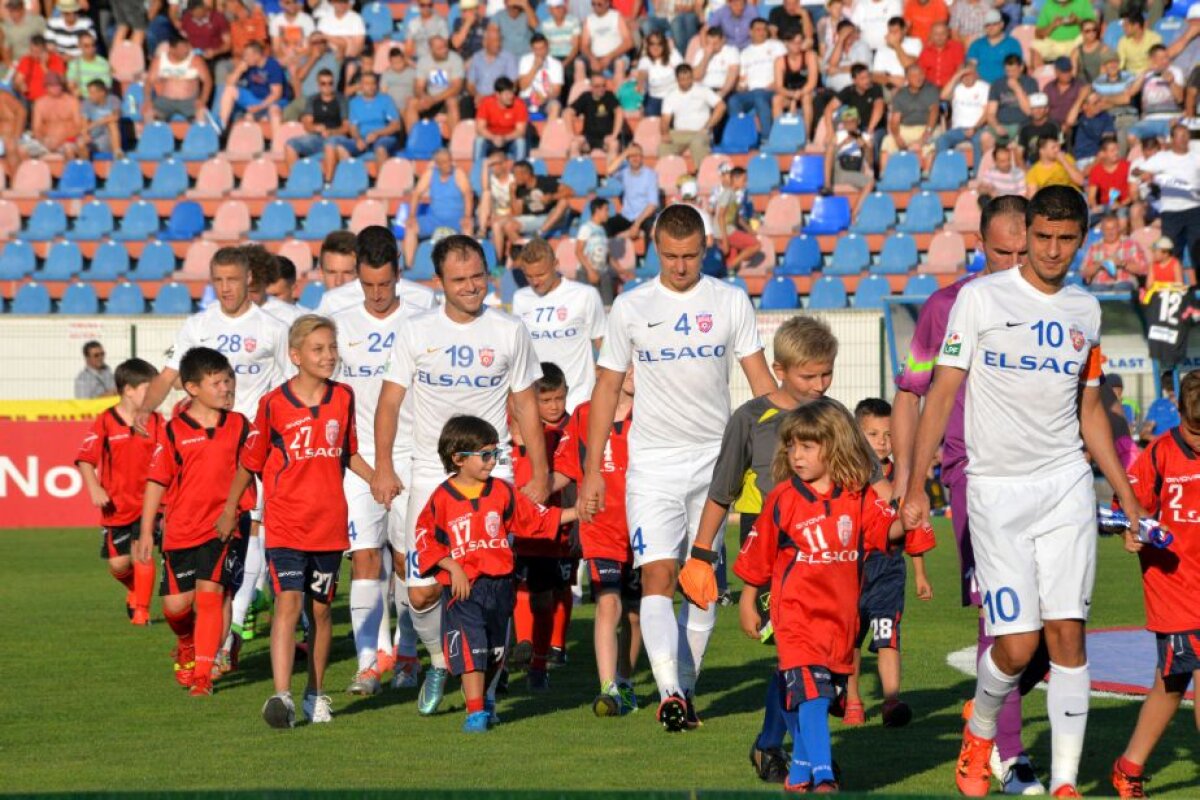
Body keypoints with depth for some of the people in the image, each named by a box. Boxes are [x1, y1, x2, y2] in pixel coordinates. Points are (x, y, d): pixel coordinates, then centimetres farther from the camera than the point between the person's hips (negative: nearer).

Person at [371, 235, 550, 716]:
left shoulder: (509, 332, 3)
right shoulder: (415, 332, 2)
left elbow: (526, 406, 9)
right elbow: (390, 401, 5)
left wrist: (540, 473, 6)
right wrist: (383, 467, -5)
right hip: (430, 477, 1)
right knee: (422, 592, -3)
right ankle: (439, 662, 24)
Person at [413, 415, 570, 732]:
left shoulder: (502, 492, 6)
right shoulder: (442, 498, -5)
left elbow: (535, 518, 12)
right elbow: (425, 538, -2)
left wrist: (576, 512, 6)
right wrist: (452, 568, -12)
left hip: (499, 583, 4)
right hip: (462, 586, -4)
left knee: (494, 650, 14)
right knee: (470, 648, -13)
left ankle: (484, 698, 36)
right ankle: (475, 712, -10)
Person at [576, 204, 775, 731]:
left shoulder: (731, 302, 4)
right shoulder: (630, 308, 3)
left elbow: (760, 380, 5)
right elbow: (608, 387, 7)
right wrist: (592, 469, 4)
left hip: (715, 461, 1)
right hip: (652, 464, -1)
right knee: (657, 575, -15)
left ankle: (685, 689, 15)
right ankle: (670, 691, -25)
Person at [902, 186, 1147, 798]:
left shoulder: (1085, 309, 11)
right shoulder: (981, 298, -2)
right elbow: (942, 394, -2)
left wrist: (1127, 496, 17)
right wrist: (915, 488, -8)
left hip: (1066, 485, 3)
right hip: (996, 489, -3)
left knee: (1067, 633, -5)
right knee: (1018, 644, -8)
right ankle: (980, 730, 23)